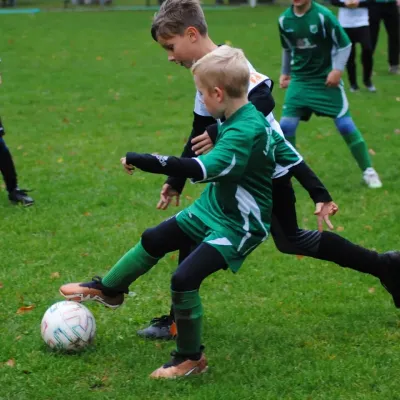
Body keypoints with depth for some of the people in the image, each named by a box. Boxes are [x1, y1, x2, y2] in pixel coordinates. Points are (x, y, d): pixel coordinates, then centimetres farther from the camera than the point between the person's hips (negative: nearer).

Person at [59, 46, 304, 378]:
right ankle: (108, 289, 40)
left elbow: (200, 169, -42)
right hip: (211, 209, 10)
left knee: (184, 279, -18)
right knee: (153, 241, 17)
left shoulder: (245, 132, -31)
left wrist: (138, 160, -35)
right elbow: (290, 155, 9)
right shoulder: (248, 118, -1)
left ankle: (191, 358, 3)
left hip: (237, 227, -10)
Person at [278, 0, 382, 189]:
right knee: (286, 125, -5)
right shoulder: (284, 19, -2)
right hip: (300, 79, 4)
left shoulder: (323, 15, -17)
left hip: (326, 79, -4)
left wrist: (337, 69, -19)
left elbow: (344, 44, -10)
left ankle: (368, 171, 8)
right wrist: (285, 72, 20)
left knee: (345, 124, -5)